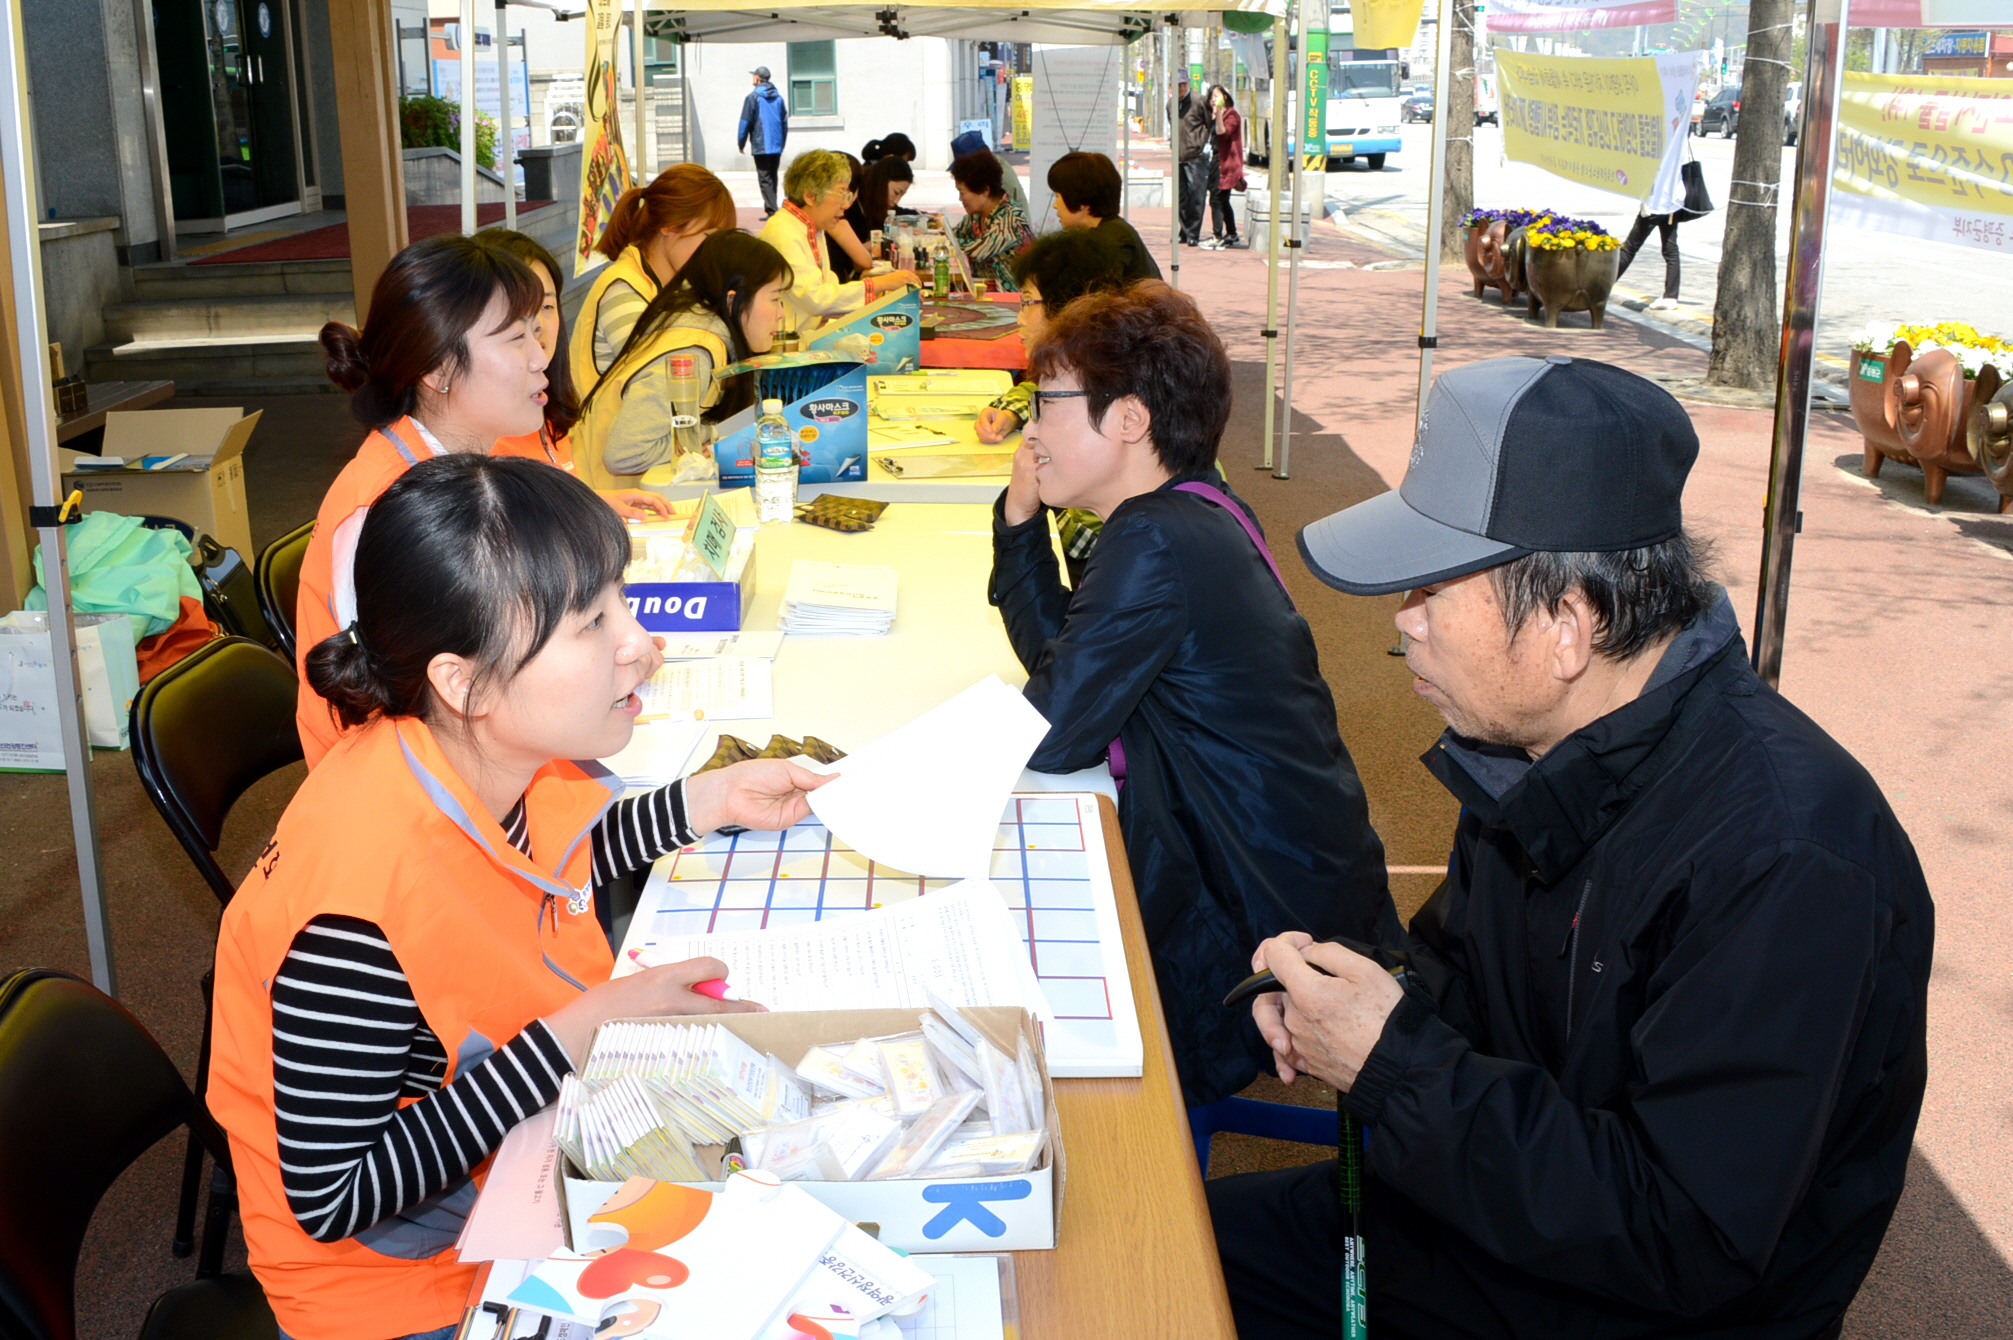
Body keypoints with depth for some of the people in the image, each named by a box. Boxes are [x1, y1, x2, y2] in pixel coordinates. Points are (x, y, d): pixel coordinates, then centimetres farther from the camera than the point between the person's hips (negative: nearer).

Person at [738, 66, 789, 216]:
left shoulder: (753, 97, -6)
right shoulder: (778, 97, 10)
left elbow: (745, 122, -7)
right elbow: (785, 122, 13)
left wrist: (741, 143, 2)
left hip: (760, 146, -5)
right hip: (777, 146, 6)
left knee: (764, 179, -6)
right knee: (772, 178, 14)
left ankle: (772, 210, -14)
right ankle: (769, 208, 16)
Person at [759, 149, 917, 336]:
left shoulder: (815, 230, 15)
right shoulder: (781, 231, -15)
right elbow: (815, 298, -22)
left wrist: (884, 295, -4)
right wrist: (880, 284, -18)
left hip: (813, 336, 9)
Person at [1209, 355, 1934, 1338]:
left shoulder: (1785, 858, -29)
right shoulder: (1533, 746, -3)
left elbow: (1688, 1246, -29)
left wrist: (1394, 1066, -27)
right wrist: (1357, 990, -8)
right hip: (1474, 1208, 8)